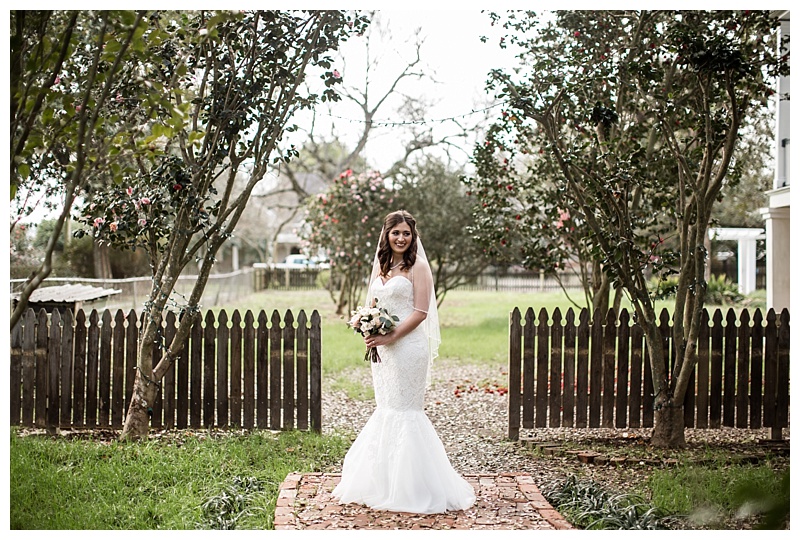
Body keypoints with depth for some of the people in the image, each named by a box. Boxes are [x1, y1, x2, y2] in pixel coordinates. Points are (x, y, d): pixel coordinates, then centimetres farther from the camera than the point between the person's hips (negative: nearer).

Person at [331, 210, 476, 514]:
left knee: (404, 411, -4)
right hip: (382, 349, 7)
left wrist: (391, 337, -17)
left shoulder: (417, 267, -6)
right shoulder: (380, 266, 14)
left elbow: (420, 312, -12)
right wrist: (368, 331, -3)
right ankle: (382, 481, 20)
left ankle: (411, 488, 5)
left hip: (408, 346, -7)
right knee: (386, 410, 12)